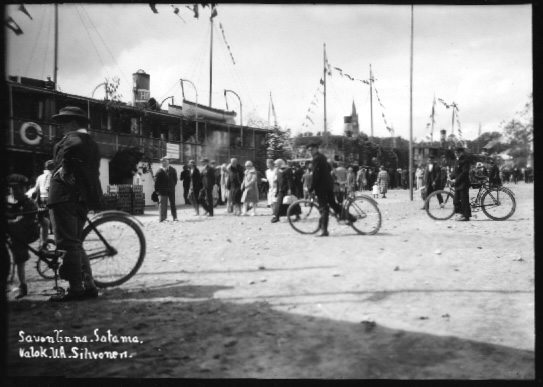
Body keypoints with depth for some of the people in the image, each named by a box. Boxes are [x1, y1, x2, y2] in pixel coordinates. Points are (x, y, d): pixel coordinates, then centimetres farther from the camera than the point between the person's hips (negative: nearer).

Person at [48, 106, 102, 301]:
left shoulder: (73, 137, -6)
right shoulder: (91, 143, 22)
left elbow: (74, 146, -29)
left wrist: (65, 168, -18)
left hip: (65, 196, -10)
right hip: (82, 198, 10)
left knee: (68, 243, -6)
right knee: (76, 243, 15)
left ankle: (76, 289, -4)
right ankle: (89, 285, 15)